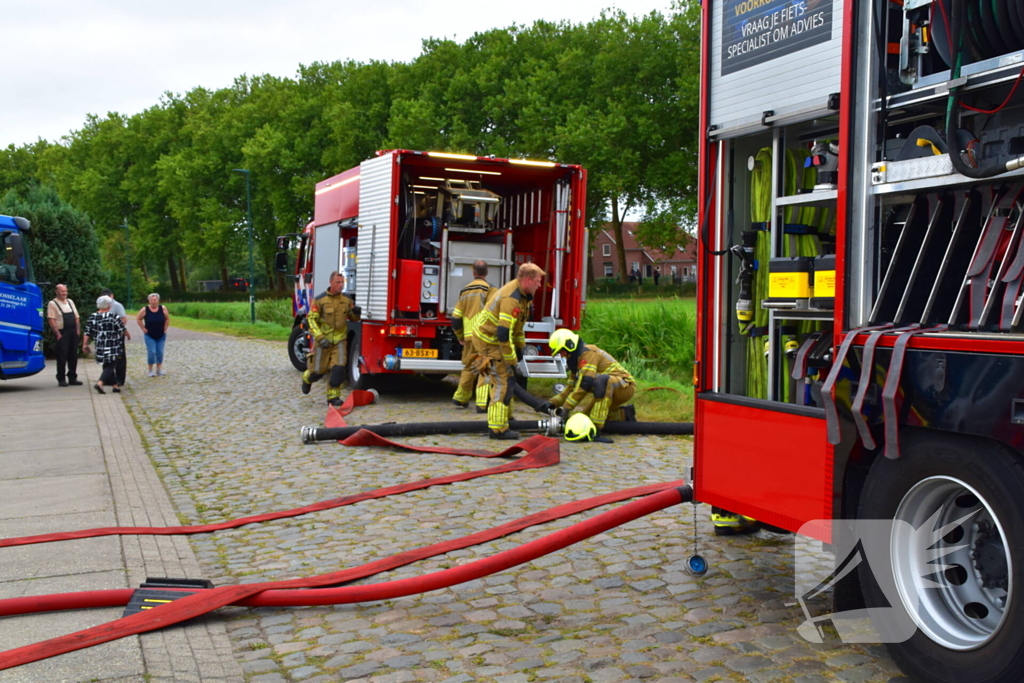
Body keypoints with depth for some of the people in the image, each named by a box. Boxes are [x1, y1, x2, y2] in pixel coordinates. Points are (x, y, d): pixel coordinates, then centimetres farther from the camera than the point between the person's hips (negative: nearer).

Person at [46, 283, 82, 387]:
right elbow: (51, 320, -10)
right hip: (62, 333, -6)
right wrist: (58, 334, -16)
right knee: (62, 357, -4)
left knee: (73, 356, 8)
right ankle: (61, 379, 3)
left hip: (73, 333, 6)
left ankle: (72, 378, 15)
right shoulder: (52, 304, -3)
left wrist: (78, 330, 5)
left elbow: (76, 317, 18)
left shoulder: (70, 302, 17)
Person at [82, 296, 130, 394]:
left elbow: (87, 333, 2)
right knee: (110, 367, -2)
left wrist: (85, 345, 8)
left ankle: (115, 385, 25)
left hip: (100, 348, 6)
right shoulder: (113, 317, -11)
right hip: (112, 348, -6)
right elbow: (123, 329, -2)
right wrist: (128, 335, 17)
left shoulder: (92, 317, 2)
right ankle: (99, 383, -21)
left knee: (108, 366, 18)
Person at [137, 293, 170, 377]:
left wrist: (165, 329, 0)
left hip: (161, 336, 2)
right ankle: (151, 370, 3)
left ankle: (159, 369, 18)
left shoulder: (163, 308, -7)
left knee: (160, 352, 5)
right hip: (149, 336, -2)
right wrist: (143, 328, -3)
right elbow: (138, 319, 1)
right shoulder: (145, 310, -10)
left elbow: (167, 319, 4)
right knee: (151, 352, -8)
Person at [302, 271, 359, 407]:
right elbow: (312, 319, -10)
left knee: (338, 368, -12)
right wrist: (320, 338, -21)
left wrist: (356, 312, -10)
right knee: (319, 370, 7)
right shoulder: (320, 300, -9)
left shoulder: (347, 300, 3)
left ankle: (333, 396, 0)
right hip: (323, 341, -2)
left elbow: (353, 317, 15)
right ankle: (307, 378, 42)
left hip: (340, 340, 3)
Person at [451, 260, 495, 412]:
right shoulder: (490, 289, -3)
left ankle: (461, 397, 32)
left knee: (468, 367, 21)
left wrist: (460, 337, 26)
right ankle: (482, 403, -10)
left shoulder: (465, 291, 13)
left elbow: (456, 318, 14)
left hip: (469, 337, 5)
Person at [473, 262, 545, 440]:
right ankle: (498, 428, -7)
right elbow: (503, 334, -32)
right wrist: (511, 362, -25)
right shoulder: (511, 299, -29)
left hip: (494, 338, 10)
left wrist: (520, 346, 16)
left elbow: (517, 324, 16)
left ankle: (505, 416, 31)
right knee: (503, 381, -10)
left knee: (504, 378, 18)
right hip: (488, 340, -10)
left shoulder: (523, 293, 3)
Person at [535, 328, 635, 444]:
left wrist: (566, 408, -24)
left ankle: (595, 430, -42)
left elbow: (585, 383, -26)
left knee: (601, 380, -39)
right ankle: (624, 415, 13)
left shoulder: (588, 353, -16)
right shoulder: (577, 360, 15)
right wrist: (553, 403, 3)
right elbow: (571, 388, 17)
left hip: (625, 386, -10)